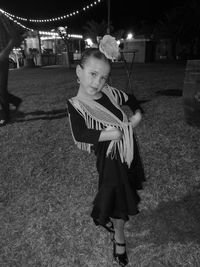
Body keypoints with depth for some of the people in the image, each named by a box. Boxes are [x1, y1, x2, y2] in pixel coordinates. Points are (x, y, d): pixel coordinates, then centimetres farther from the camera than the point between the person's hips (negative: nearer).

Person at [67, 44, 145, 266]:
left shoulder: (110, 92, -3)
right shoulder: (75, 105, -17)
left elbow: (131, 99, 16)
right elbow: (80, 136, -31)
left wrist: (137, 115, -1)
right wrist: (112, 133, -29)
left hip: (129, 150, 6)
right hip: (109, 157, -6)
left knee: (126, 192, 23)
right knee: (118, 196, 8)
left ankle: (102, 216, 53)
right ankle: (119, 239, 39)